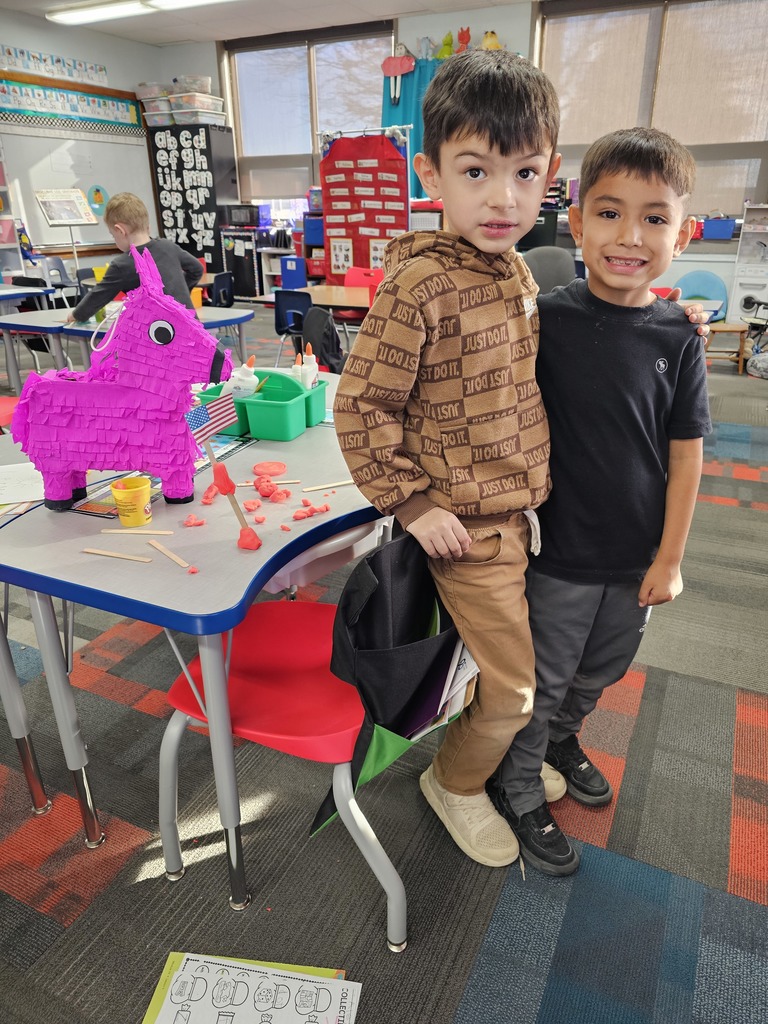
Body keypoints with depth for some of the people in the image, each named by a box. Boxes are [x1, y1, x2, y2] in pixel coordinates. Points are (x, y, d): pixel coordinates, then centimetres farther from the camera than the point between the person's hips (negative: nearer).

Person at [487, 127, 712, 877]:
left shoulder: (677, 338, -7)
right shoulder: (545, 320, -14)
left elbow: (685, 455, -3)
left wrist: (670, 558, -2)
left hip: (638, 556, 4)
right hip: (562, 553, -3)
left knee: (601, 670, 24)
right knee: (540, 681, 13)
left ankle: (561, 737, 54)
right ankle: (516, 791, 37)